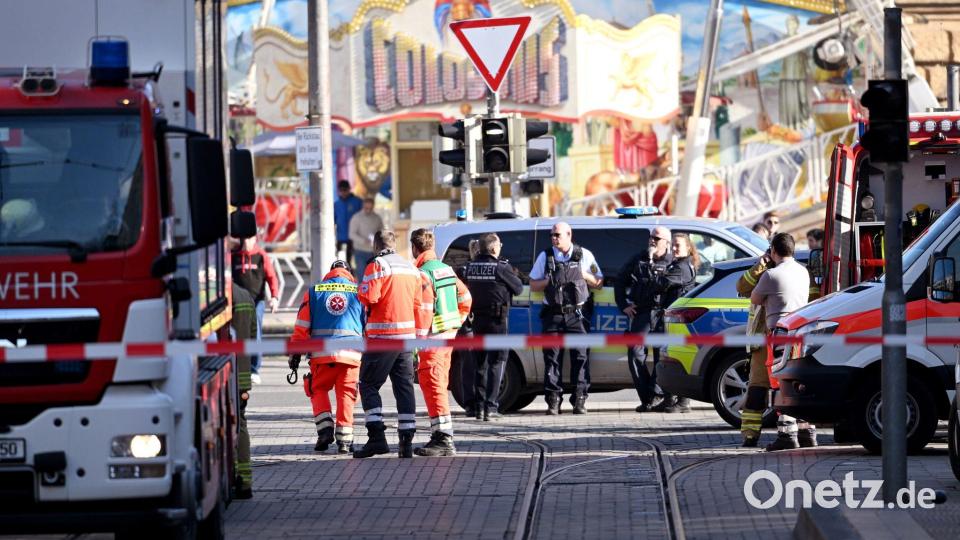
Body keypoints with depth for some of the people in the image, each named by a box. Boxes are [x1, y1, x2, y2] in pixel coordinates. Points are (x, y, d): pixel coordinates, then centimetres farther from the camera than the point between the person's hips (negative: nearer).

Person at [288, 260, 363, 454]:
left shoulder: (314, 291, 11)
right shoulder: (359, 291, 11)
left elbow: (302, 326, 7)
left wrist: (295, 353, 12)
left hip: (322, 353, 0)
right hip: (351, 353, 0)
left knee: (318, 390, 17)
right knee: (346, 394, 8)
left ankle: (325, 429, 1)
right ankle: (344, 438, 0)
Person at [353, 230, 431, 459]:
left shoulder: (378, 265, -8)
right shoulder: (411, 268, 14)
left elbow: (367, 297, -18)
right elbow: (421, 304, 14)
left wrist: (361, 290, 5)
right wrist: (419, 333, 19)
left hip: (383, 336, -6)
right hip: (407, 335, 6)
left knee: (369, 384, 1)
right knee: (404, 387, 8)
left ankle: (377, 437, -11)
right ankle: (406, 442, 4)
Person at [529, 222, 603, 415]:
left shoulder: (584, 255, 9)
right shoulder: (545, 257, 11)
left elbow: (598, 283, 13)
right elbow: (533, 285, 13)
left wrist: (584, 275, -5)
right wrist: (549, 281, -6)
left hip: (577, 314, -1)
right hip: (553, 315, 1)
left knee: (580, 356, -7)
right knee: (552, 357, -4)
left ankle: (579, 400, -5)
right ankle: (553, 401, -2)